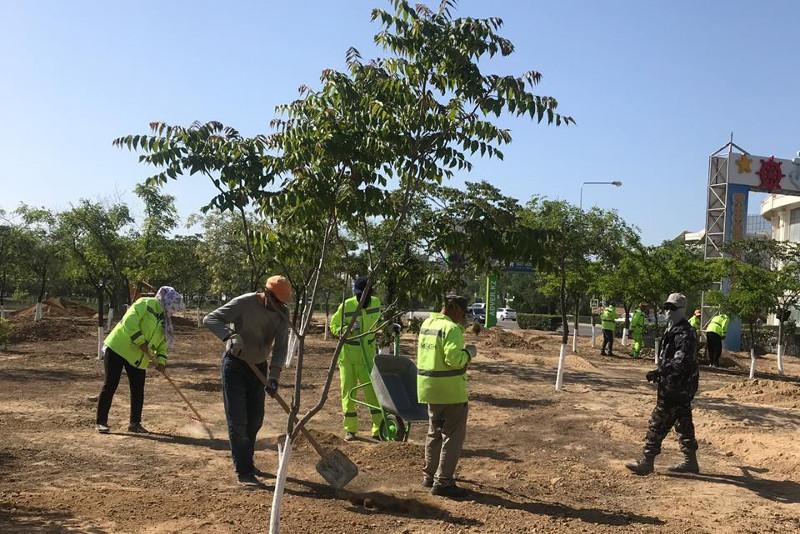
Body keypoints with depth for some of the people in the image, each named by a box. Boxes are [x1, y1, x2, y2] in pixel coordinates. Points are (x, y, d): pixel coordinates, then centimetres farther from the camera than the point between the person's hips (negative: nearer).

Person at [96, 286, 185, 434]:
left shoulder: (165, 322, 14)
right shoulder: (146, 304, -11)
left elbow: (163, 344, 15)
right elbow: (129, 322, -22)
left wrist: (161, 361, -2)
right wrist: (141, 342, -23)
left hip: (138, 359, 8)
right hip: (118, 349, -8)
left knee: (138, 390, 6)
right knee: (110, 385, -4)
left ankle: (135, 423, 17)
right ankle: (101, 422, 5)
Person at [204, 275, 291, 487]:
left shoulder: (282, 313, -9)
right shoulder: (245, 303, -23)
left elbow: (280, 347, -12)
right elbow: (210, 319, -26)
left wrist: (273, 377, -23)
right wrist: (230, 336, -43)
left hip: (258, 366, 5)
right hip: (235, 364, -5)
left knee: (255, 419, 13)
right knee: (237, 420, -6)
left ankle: (247, 464, 30)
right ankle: (243, 472, -1)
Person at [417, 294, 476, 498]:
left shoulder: (426, 324, 10)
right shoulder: (451, 328, -17)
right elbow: (454, 359, -26)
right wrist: (468, 352, -7)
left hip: (429, 386, 9)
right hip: (450, 389, -9)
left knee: (435, 432, 20)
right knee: (453, 435, 0)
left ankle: (429, 475, 29)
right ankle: (443, 482, 1)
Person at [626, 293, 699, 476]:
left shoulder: (684, 333, -17)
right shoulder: (672, 331, 15)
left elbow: (681, 362, -29)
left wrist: (659, 373, -35)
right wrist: (661, 373, 23)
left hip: (676, 388, -10)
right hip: (679, 386, 10)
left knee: (659, 423, -7)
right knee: (683, 423, 16)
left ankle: (647, 462, -3)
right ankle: (691, 462, 25)